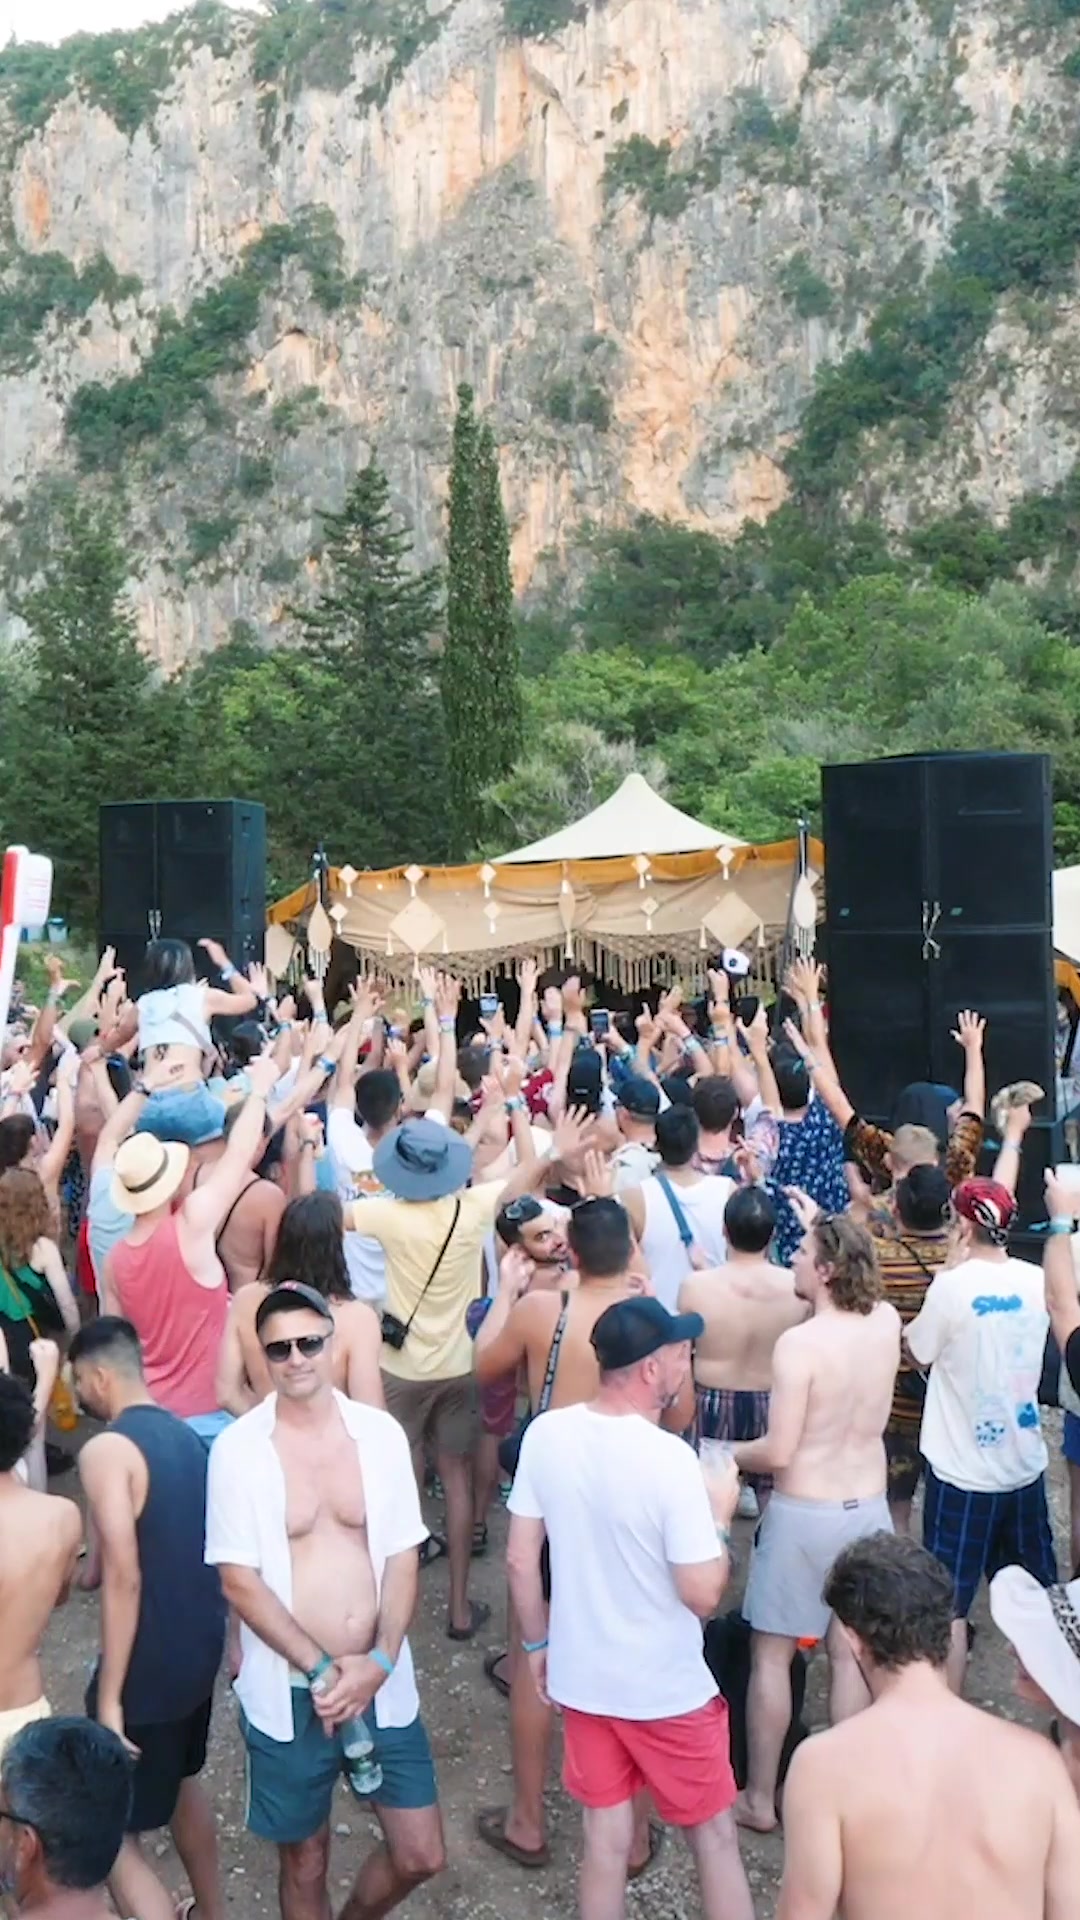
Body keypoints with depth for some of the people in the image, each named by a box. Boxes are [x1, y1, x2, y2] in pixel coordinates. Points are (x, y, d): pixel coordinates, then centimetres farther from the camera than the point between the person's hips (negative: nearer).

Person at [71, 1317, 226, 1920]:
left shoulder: (106, 1451, -20)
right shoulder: (186, 1435, 5)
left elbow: (125, 1579, -25)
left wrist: (108, 1697, -20)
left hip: (148, 1664, -9)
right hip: (199, 1646, 9)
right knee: (180, 1779, 30)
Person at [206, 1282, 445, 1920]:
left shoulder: (381, 1433, -5)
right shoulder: (238, 1449, -12)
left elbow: (402, 1558, -2)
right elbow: (239, 1581, -11)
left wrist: (378, 1664, -14)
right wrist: (322, 1669, -15)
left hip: (382, 1683, 2)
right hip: (288, 1693, -2)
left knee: (420, 1856, 12)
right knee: (305, 1862, 15)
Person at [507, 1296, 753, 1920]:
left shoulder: (545, 1435, -10)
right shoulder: (670, 1458, -26)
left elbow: (521, 1559, -2)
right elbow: (702, 1594, -23)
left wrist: (537, 1643, 12)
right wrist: (720, 1514, -7)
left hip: (581, 1677, 5)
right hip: (667, 1688, -4)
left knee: (606, 1836, 20)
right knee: (714, 1835, 17)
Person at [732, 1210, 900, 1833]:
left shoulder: (799, 1343, -23)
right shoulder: (887, 1323, -7)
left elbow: (778, 1453, -21)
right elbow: (859, 1275, 18)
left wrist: (726, 1455, -3)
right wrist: (821, 1223, 22)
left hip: (804, 1514, -5)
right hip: (869, 1508, 6)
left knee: (771, 1654, 11)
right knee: (851, 1655, 16)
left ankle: (760, 1798, 22)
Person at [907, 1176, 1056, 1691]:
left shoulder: (953, 1285, -19)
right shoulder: (1037, 1282, -4)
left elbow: (918, 1353, -6)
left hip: (963, 1470, -5)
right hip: (1025, 1465, 5)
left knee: (949, 1605, 6)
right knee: (1038, 1598, 21)